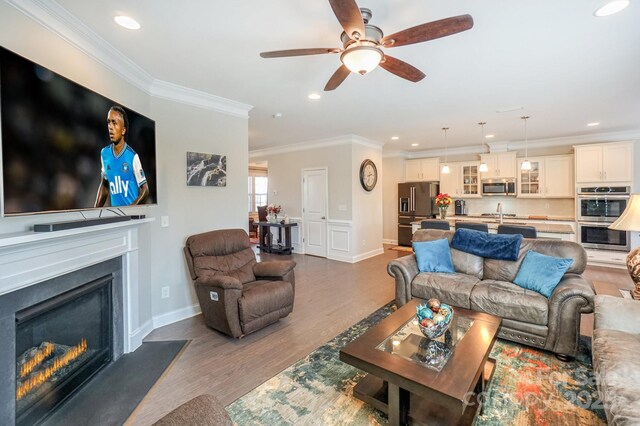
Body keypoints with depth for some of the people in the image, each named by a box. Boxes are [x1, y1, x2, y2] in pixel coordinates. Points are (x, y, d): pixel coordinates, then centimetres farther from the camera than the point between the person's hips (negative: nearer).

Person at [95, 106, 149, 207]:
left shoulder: (132, 156, -9)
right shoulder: (104, 154, 5)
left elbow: (145, 189, -4)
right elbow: (104, 184, 17)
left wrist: (132, 207, -17)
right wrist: (96, 210, 10)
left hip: (132, 211, -3)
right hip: (114, 210, 4)